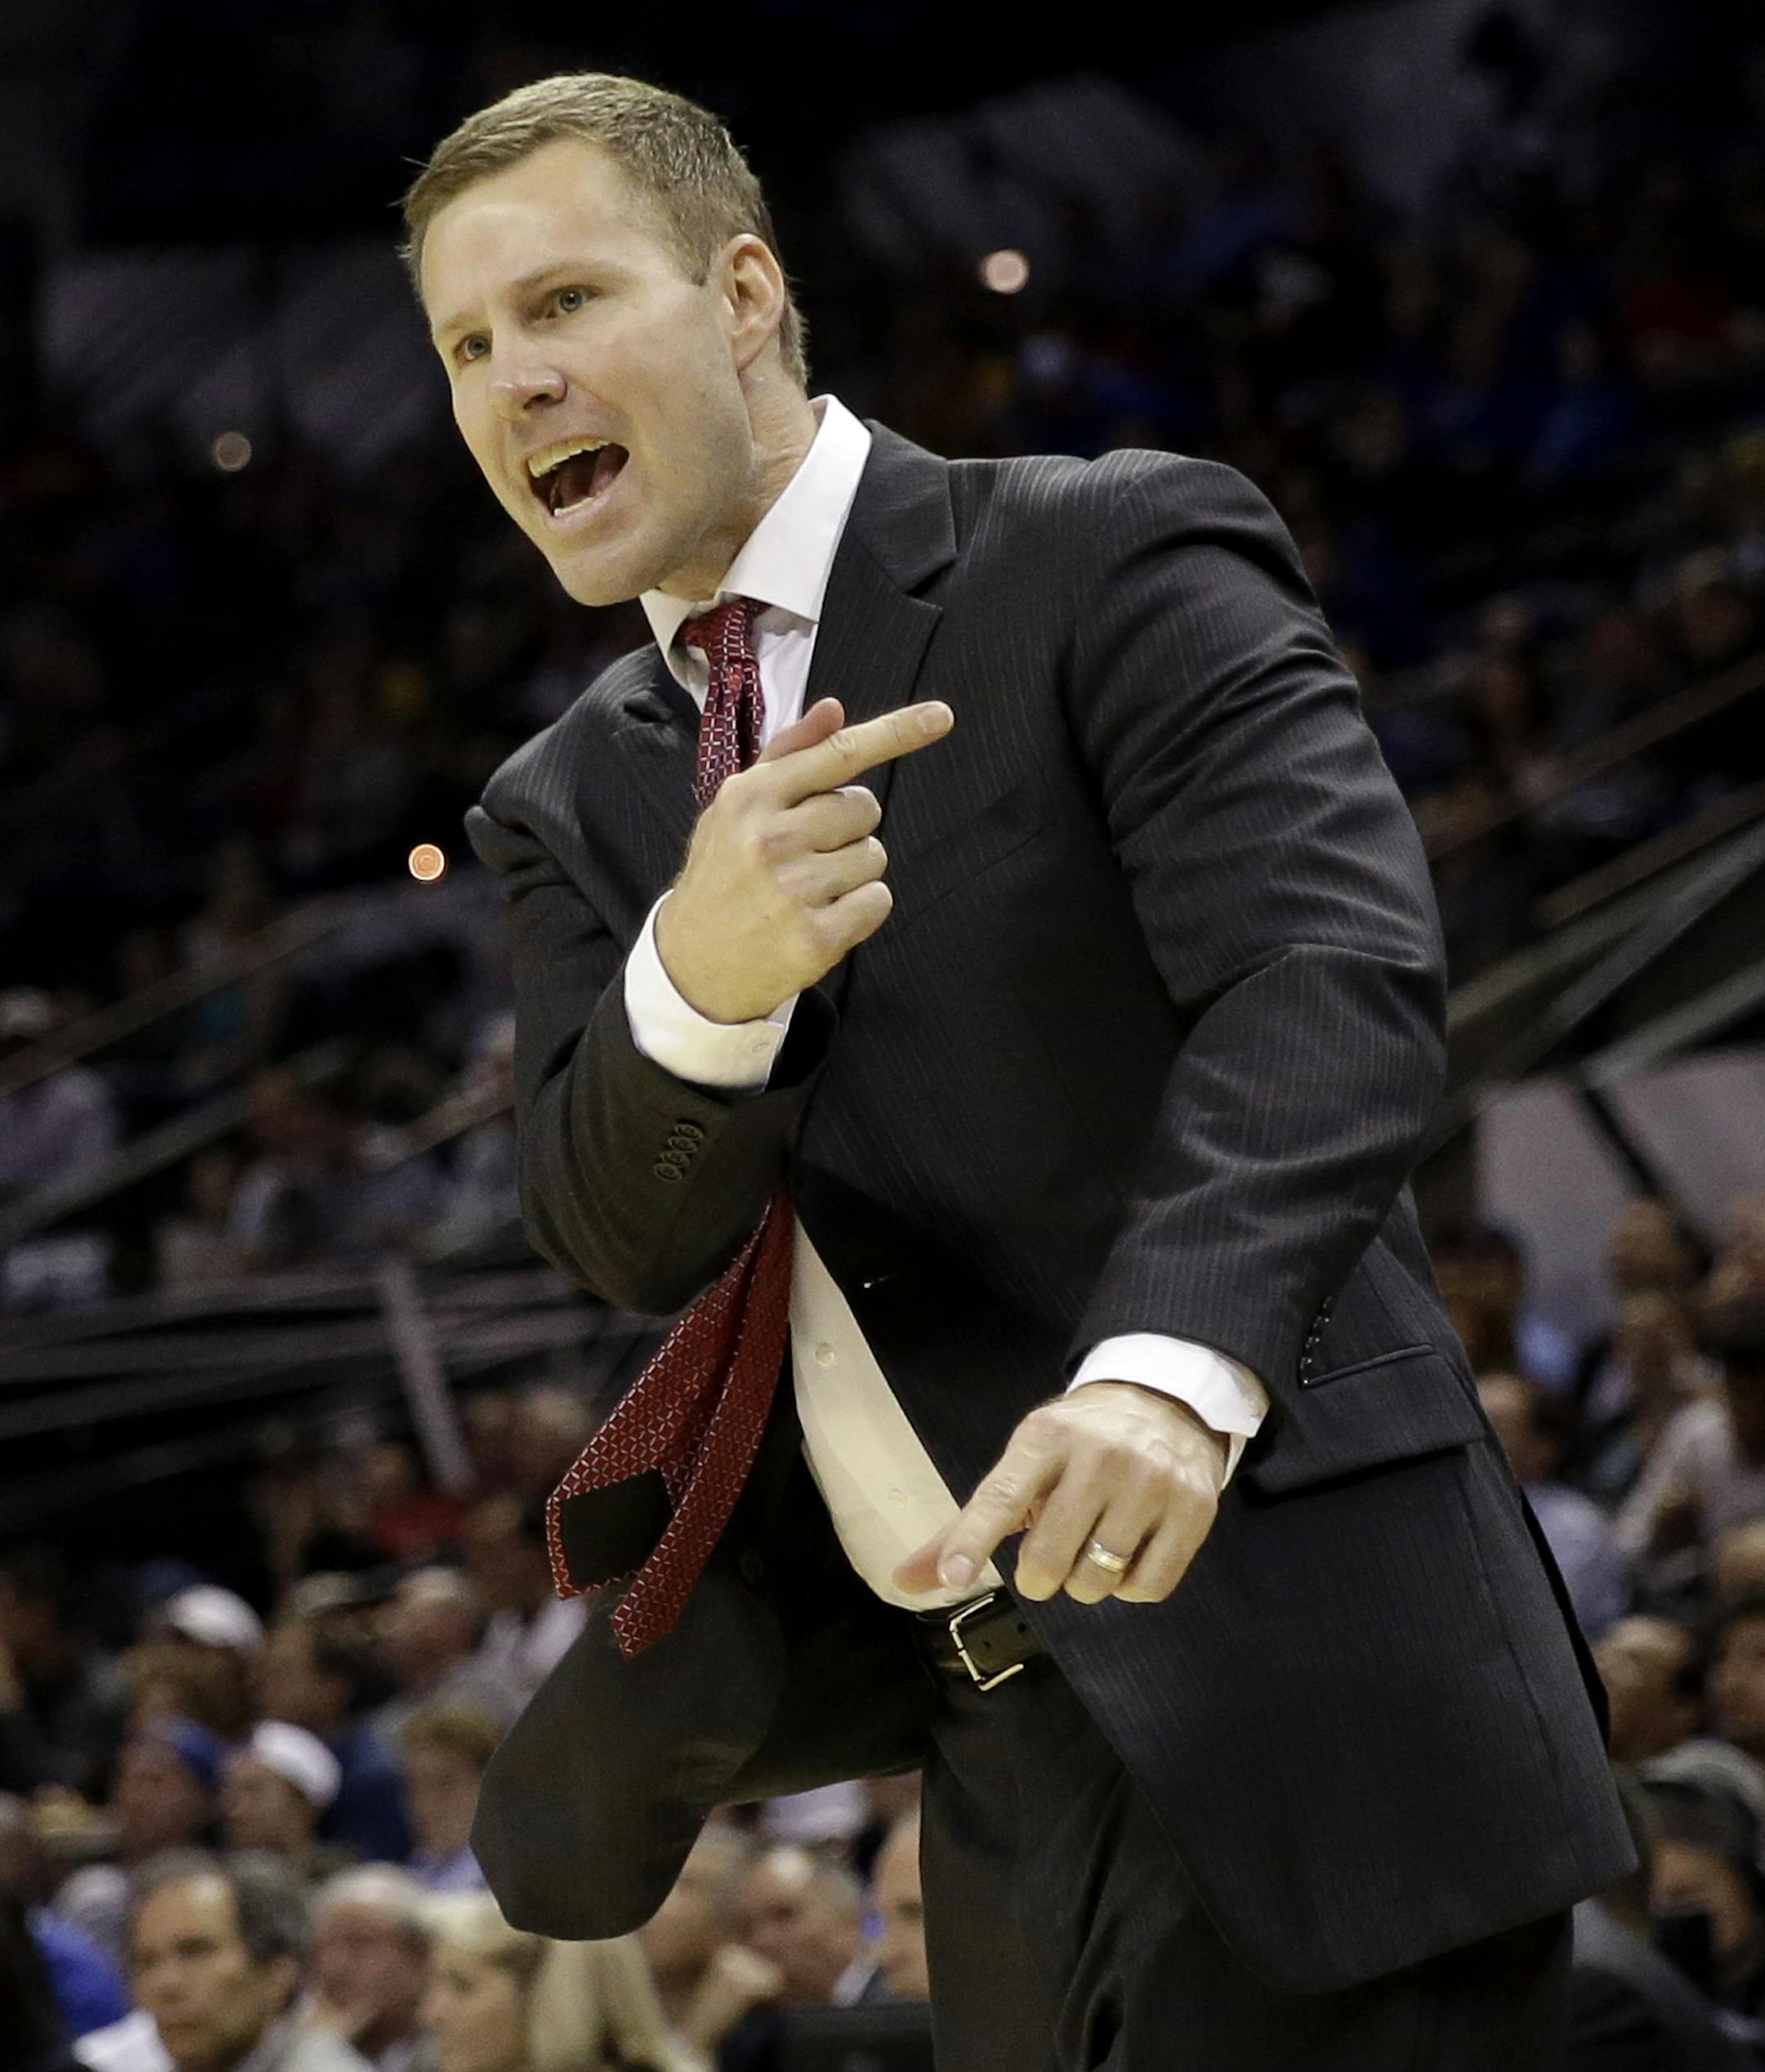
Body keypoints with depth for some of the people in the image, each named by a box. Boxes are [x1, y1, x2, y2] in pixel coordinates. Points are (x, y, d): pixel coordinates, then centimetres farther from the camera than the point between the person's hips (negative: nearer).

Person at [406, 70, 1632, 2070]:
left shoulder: (1119, 564, -6)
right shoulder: (573, 805, 13)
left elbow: (1332, 969, -20)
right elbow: (615, 1231, 1)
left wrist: (1175, 1366, -38)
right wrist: (702, 979, -22)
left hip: (1273, 1649, -6)